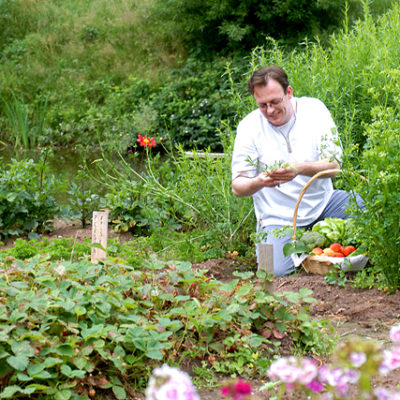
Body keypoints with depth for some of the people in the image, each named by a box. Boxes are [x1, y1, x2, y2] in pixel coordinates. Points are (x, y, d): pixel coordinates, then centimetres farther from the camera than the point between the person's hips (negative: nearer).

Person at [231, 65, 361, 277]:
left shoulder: (313, 109, -4)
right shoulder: (249, 126, -7)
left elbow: (334, 166, -10)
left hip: (321, 203, 1)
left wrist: (301, 168, -31)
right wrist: (259, 182, -30)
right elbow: (237, 187, -7)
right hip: (279, 218, -1)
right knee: (275, 271, -25)